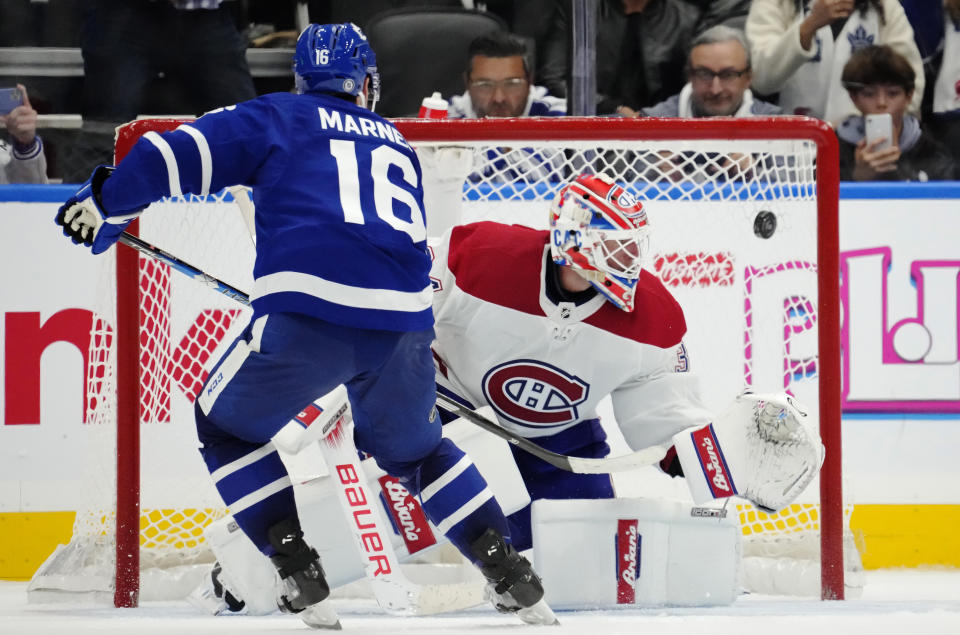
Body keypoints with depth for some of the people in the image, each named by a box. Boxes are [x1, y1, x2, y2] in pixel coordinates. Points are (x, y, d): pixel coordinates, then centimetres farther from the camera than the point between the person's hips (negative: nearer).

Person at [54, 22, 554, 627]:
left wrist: (106, 201, 21)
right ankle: (508, 572, 20)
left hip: (307, 315, -4)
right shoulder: (398, 147, 30)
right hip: (403, 322, 4)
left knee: (227, 425, 19)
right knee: (413, 446, 30)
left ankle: (299, 575, 7)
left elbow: (184, 153, 8)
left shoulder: (278, 118, 17)